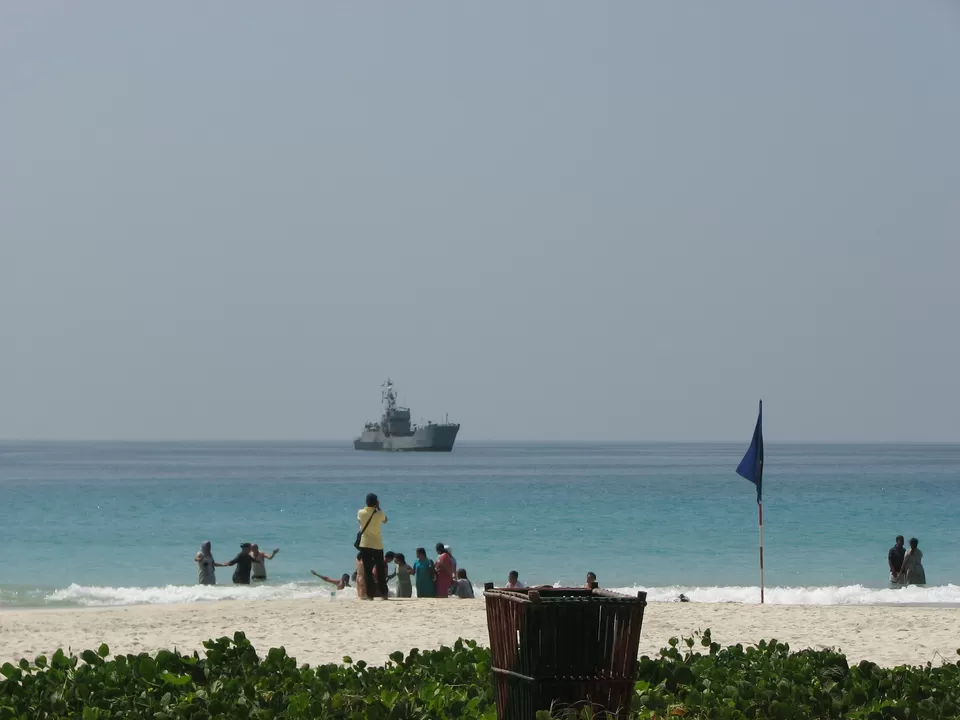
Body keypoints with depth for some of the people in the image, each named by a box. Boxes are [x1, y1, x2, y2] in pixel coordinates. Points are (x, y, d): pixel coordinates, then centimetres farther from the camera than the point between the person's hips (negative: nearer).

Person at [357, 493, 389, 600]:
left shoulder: (361, 513, -6)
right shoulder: (379, 514, -8)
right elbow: (385, 520, 13)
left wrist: (368, 507, 17)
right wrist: (378, 508, 11)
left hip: (365, 546, 0)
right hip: (377, 546, 0)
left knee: (367, 571, 0)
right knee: (381, 571, 10)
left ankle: (370, 594, -5)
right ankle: (383, 594, 11)